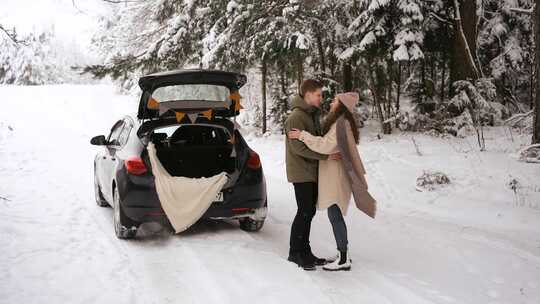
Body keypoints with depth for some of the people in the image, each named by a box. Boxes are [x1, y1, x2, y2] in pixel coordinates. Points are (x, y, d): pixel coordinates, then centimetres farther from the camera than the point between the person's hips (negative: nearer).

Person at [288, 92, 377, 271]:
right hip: (331, 174, 10)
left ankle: (343, 260, -5)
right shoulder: (339, 122, 17)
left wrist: (303, 135, -20)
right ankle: (342, 255, 19)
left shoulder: (341, 124, -15)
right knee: (335, 214, 12)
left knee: (335, 215, -8)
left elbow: (326, 145, -22)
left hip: (336, 174, -10)